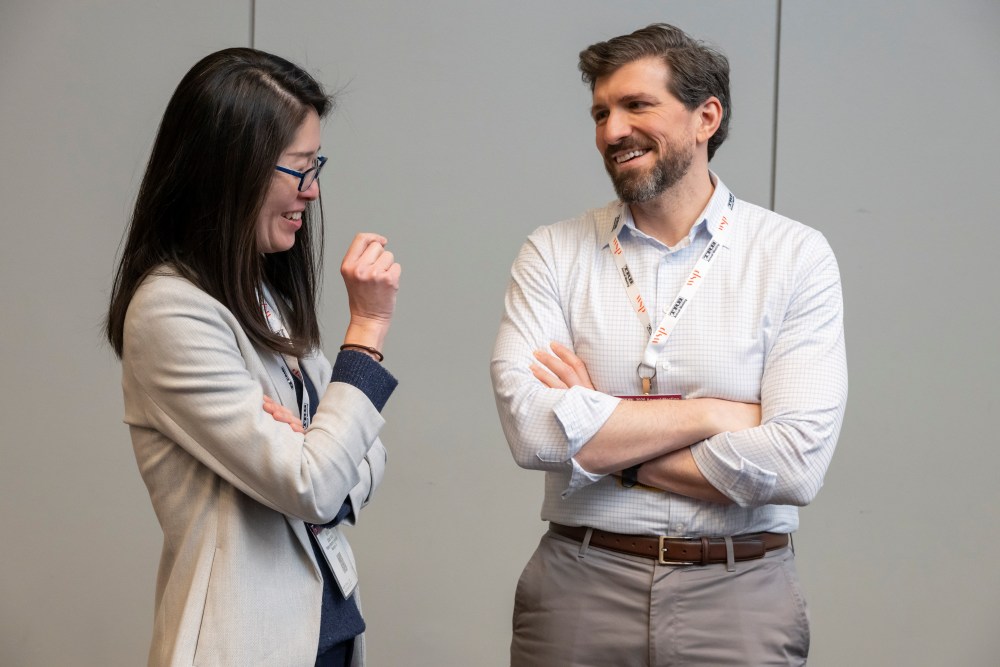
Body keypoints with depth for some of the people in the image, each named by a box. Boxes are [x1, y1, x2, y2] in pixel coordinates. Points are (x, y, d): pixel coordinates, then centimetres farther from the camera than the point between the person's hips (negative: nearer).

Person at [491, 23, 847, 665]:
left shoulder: (796, 256, -5)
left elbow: (795, 465, -16)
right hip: (578, 588, 1)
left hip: (739, 596, -1)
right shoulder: (552, 254, 0)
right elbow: (530, 428, -15)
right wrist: (710, 413, -14)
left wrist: (600, 441, -11)